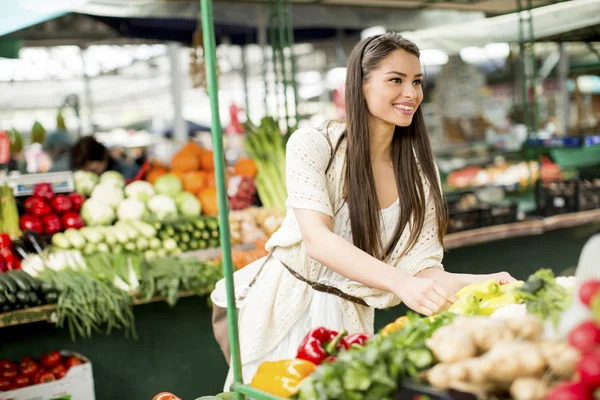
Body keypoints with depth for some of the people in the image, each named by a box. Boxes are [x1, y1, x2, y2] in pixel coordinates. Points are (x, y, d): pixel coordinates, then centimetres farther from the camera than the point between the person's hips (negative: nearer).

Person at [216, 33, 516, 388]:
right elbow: (317, 240, -27)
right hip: (286, 309, -2)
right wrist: (402, 284, -40)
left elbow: (423, 268, -7)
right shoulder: (312, 145, -15)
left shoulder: (421, 173, -4)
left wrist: (477, 282, -28)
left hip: (350, 320, 3)